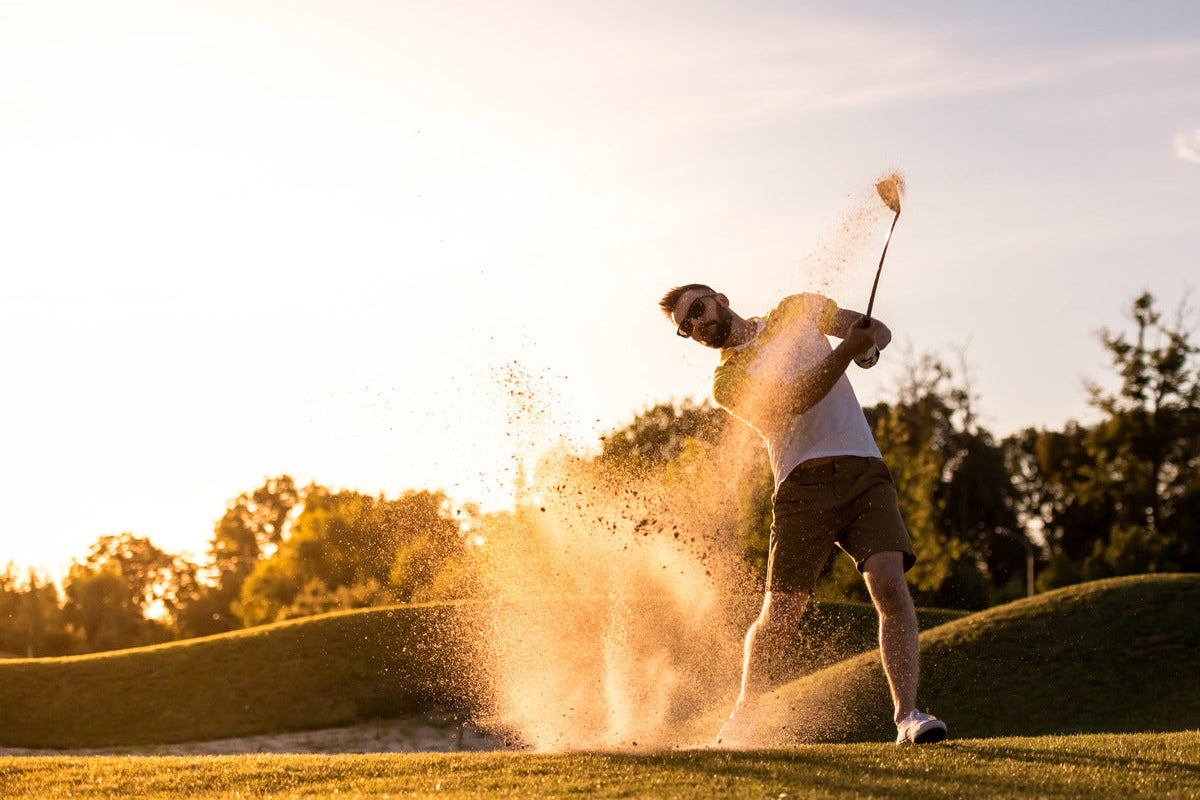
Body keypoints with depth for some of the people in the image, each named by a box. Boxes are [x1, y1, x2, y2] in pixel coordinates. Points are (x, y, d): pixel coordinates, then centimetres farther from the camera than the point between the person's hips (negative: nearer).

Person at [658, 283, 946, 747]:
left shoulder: (797, 311, 17)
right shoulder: (727, 382, 5)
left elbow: (878, 331, 15)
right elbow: (795, 400, -12)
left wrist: (870, 341, -10)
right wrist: (846, 349, -24)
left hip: (862, 471, 1)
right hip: (802, 487, -1)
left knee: (890, 586, -19)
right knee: (780, 616, -4)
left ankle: (907, 716, -21)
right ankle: (742, 718, 19)